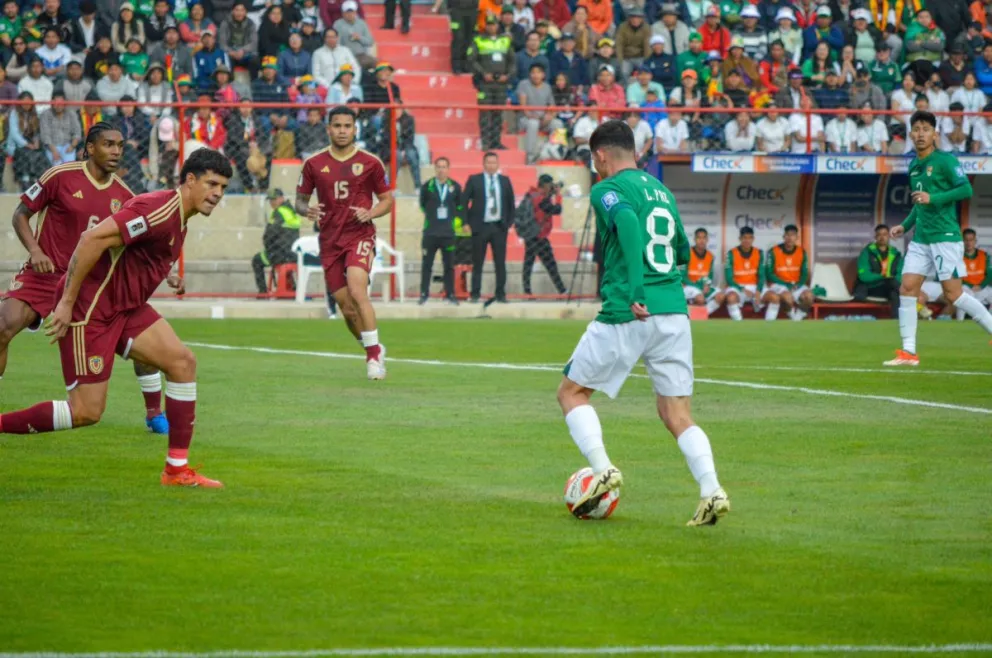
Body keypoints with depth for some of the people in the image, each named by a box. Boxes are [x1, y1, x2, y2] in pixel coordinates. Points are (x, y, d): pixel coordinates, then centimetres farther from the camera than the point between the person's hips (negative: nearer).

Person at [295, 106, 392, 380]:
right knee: (346, 306, 3)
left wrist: (370, 213, -12)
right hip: (330, 241, 3)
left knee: (357, 291, -25)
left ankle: (374, 355, -18)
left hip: (360, 236, -3)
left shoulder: (370, 163, 1)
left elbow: (387, 200, 9)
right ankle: (374, 351, 26)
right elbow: (300, 199, 13)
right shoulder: (314, 164, 5)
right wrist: (306, 210, -11)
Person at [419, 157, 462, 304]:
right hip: (430, 232, -1)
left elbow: (460, 206, 14)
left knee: (449, 265, 3)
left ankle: (450, 294, 9)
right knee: (427, 265, 1)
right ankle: (424, 294, 6)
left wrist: (456, 219, 5)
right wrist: (431, 216, 10)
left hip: (448, 232, 1)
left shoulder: (455, 187, 4)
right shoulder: (427, 187, 0)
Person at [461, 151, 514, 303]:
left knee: (500, 263, 2)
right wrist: (467, 222, -5)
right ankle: (475, 294, 5)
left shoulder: (505, 181, 9)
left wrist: (509, 222, 7)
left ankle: (501, 294, 7)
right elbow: (464, 202, 1)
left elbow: (511, 203, 15)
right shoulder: (474, 180, 1)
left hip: (499, 227, 2)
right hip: (480, 227, -2)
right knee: (477, 263, 1)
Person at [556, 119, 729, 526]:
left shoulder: (607, 189, -3)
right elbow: (683, 251, 27)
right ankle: (711, 491, -12)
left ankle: (603, 470, -5)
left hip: (628, 314, -6)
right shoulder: (661, 190, 19)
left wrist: (634, 291, -29)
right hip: (675, 314, 6)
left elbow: (627, 220, -24)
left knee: (572, 392, 12)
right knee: (677, 415, 8)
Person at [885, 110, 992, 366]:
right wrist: (905, 225, 17)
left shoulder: (945, 160, -8)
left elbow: (966, 190, -17)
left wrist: (932, 198, -23)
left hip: (945, 236, -7)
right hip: (921, 238, 7)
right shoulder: (914, 166, 15)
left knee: (953, 293, -8)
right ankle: (908, 352, -2)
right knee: (907, 288, -3)